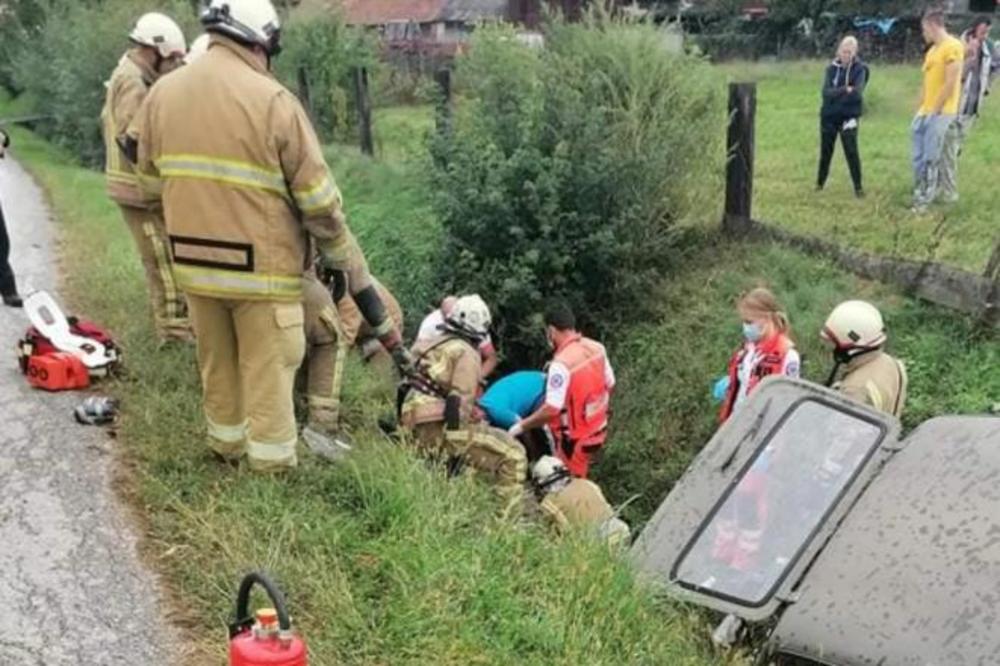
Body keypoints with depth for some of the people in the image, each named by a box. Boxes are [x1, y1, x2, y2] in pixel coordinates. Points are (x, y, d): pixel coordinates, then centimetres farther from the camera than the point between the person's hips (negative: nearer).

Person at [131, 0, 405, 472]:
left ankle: (227, 447, 39)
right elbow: (319, 202, -11)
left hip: (194, 263, 6)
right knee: (268, 374, 6)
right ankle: (270, 469, 16)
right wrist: (344, 262, 1)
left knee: (217, 364, 22)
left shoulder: (161, 93, 3)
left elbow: (150, 176, 14)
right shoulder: (273, 101, -15)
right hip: (262, 265, -6)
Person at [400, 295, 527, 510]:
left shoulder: (431, 345, 16)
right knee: (513, 454, -10)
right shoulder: (466, 354, -9)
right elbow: (460, 402, -18)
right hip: (439, 430, -9)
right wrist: (456, 452, -19)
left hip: (415, 429, 9)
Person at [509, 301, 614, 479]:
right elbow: (609, 385, 8)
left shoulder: (562, 363, -28)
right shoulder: (597, 348, -5)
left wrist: (521, 426, -17)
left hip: (576, 439, -7)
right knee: (577, 481, 24)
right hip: (598, 429, 7)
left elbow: (551, 410, -30)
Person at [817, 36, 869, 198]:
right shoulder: (832, 68, 3)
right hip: (829, 116, 3)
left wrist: (836, 93, -14)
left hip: (848, 116, -3)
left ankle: (858, 186, -1)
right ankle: (820, 182, 29)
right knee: (825, 151, 12)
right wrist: (845, 90, -21)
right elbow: (826, 92, -10)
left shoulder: (859, 69, -5)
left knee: (851, 151, -9)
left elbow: (857, 93, -19)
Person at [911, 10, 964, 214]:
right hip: (925, 112, 9)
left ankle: (924, 201, -1)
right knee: (919, 158, 9)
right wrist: (921, 109, 12)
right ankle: (920, 198, 17)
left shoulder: (952, 47, -12)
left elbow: (951, 83, -17)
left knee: (931, 159, -7)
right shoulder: (931, 50, 17)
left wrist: (935, 110, -15)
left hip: (940, 113, -9)